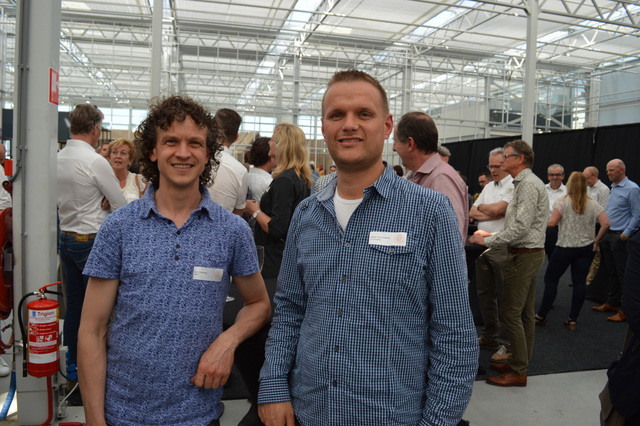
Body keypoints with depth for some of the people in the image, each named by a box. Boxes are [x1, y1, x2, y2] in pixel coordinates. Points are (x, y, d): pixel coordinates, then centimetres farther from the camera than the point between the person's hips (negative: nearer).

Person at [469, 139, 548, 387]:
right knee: (524, 312, 15)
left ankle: (518, 371, 5)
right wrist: (491, 236, 10)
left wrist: (487, 241, -17)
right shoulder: (524, 183, 16)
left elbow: (520, 227, -24)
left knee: (510, 312, -5)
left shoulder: (528, 184, -17)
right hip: (528, 253, 10)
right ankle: (521, 362, 26)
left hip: (524, 255, -10)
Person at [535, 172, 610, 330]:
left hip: (565, 247, -4)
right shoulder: (593, 204, 5)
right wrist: (596, 241, 5)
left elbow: (552, 222, -15)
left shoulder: (563, 202, -7)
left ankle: (541, 316, 8)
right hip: (586, 248, 4)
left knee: (550, 279, 5)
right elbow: (606, 224, -4)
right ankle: (573, 319, 9)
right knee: (580, 282, 7)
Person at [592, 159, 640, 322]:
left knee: (623, 274, -3)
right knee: (611, 272, 15)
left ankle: (624, 310, 2)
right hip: (608, 235, 8)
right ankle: (612, 303, 25)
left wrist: (626, 234, -17)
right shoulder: (613, 188, 16)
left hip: (620, 237, -8)